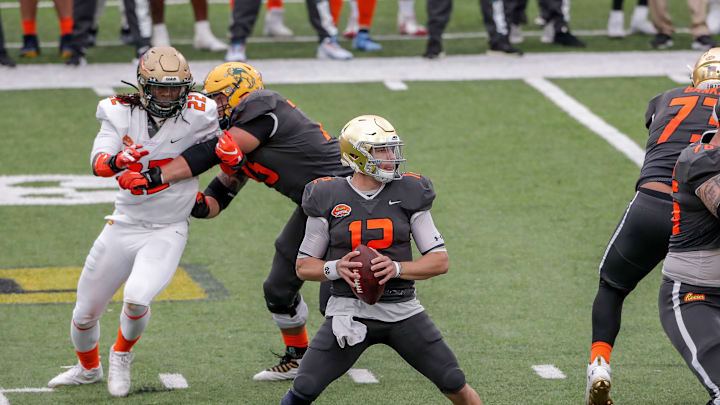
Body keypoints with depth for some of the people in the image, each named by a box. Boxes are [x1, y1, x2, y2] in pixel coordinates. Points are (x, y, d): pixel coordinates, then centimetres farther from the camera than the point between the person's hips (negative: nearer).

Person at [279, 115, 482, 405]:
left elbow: (440, 261, -1)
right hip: (349, 312, -1)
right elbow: (304, 266, 4)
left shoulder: (409, 194, -1)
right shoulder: (328, 199, -3)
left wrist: (396, 268, -19)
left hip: (402, 312, 1)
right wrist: (336, 268, -17)